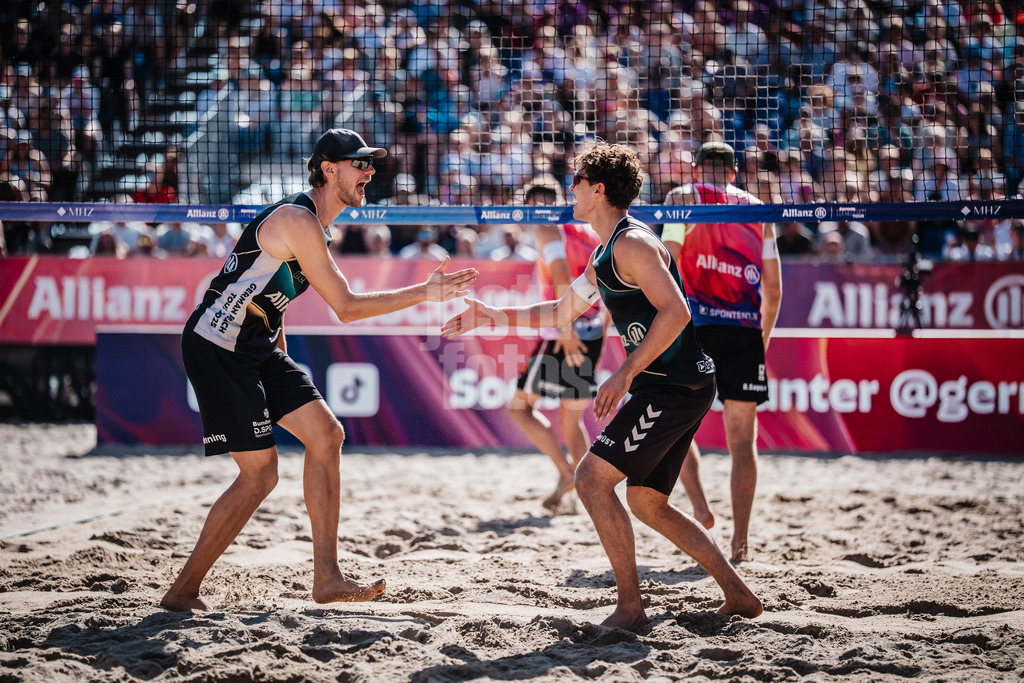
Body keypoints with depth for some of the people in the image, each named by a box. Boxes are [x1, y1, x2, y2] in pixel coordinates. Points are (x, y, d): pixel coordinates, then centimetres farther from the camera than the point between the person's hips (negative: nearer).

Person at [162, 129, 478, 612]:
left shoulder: (312, 223, 13)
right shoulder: (299, 222, -19)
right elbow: (345, 307, -17)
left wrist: (281, 364, 20)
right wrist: (423, 293, -14)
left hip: (256, 347, 10)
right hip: (216, 348, -10)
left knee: (325, 433, 0)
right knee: (259, 473, -10)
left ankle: (326, 577, 0)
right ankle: (182, 592, 0)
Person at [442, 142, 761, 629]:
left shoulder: (631, 243, -13)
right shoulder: (604, 256, 19)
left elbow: (675, 312, -24)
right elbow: (561, 312, 32)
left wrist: (625, 375, -24)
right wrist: (491, 317, 29)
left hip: (674, 386, -10)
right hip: (676, 387, 10)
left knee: (593, 477, -13)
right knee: (646, 502, 15)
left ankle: (629, 606, -11)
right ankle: (738, 596, 17)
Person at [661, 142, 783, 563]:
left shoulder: (685, 199, 8)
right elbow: (773, 289, 17)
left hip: (697, 324, -2)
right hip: (747, 328, 2)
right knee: (742, 440, 5)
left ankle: (700, 508, -5)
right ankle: (740, 541, 0)